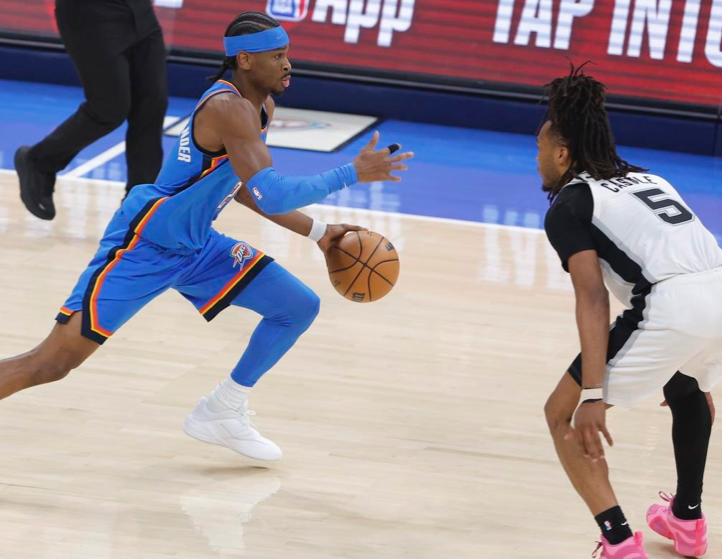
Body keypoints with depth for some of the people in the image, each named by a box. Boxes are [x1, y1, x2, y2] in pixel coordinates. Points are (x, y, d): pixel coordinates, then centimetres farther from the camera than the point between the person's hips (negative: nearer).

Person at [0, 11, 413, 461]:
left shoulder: (263, 105, 5)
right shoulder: (228, 108, -25)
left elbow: (244, 185, 20)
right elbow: (272, 196, -33)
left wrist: (316, 232, 16)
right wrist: (352, 174, -27)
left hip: (196, 246, 9)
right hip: (143, 245, -9)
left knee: (300, 307, 7)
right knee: (53, 363, -15)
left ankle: (222, 415, 20)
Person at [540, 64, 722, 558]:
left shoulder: (569, 204, 9)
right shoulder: (647, 179, 30)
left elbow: (593, 298, -5)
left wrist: (593, 395, -12)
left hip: (674, 308, -7)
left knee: (563, 414, 11)